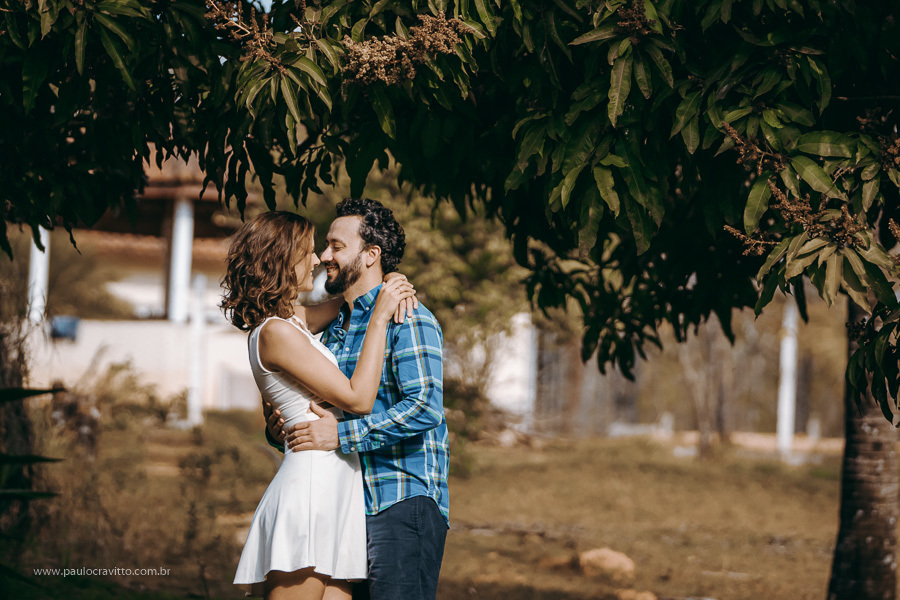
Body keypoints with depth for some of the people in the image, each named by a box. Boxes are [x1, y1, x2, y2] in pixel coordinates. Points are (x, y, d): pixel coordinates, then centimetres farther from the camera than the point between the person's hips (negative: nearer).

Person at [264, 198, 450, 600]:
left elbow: (425, 408, -19)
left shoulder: (407, 319, -6)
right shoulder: (333, 332, 21)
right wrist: (279, 430, 3)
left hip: (402, 505, -8)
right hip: (347, 510, 8)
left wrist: (341, 434, -20)